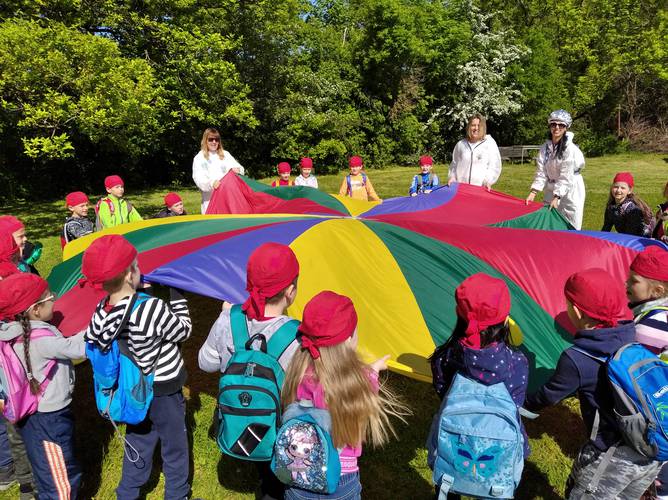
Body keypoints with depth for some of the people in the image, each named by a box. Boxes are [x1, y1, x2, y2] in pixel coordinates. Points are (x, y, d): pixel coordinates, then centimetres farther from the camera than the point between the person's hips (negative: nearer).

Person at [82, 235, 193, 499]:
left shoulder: (102, 311, -13)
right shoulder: (153, 308, -31)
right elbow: (184, 331, -15)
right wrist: (176, 297, -5)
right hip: (164, 394, -5)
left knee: (138, 445, 27)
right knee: (174, 448, 17)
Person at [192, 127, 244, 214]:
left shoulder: (225, 154, 15)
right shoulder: (199, 158, 5)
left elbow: (239, 168, 7)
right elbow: (199, 179, -6)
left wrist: (237, 169, -19)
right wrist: (211, 183, -27)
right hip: (210, 199, -2)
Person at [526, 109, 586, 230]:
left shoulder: (570, 148, -17)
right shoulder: (545, 147, 0)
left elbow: (566, 177, -20)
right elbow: (541, 172, -4)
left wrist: (556, 197, -25)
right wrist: (533, 192, -13)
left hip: (570, 190, -5)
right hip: (551, 189, 5)